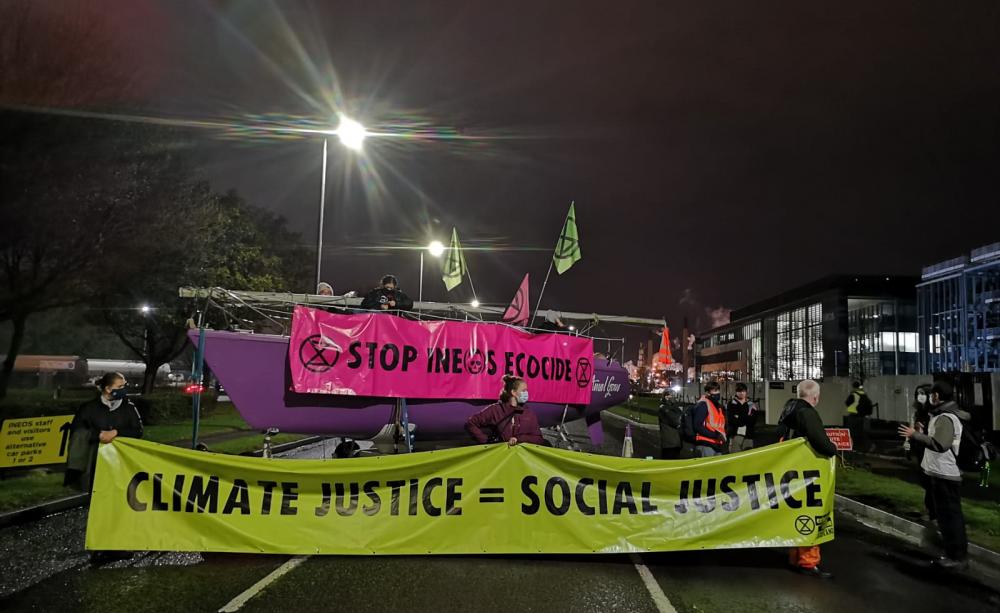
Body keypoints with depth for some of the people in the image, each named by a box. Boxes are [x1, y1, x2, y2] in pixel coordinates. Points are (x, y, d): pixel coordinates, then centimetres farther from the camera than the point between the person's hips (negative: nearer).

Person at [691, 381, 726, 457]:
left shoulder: (719, 406, 20)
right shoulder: (703, 405, -9)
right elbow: (697, 426, -18)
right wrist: (714, 435, -21)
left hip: (717, 445, 9)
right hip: (706, 445, -9)